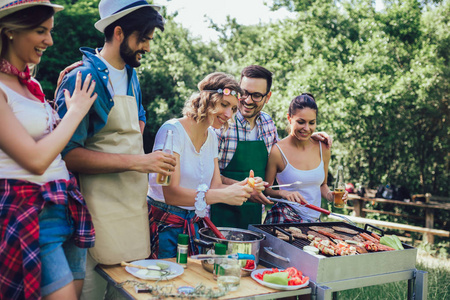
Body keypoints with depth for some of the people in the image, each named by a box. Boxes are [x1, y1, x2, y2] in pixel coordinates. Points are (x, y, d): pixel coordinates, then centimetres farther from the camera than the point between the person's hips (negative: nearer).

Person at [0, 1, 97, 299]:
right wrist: (76, 110, -8)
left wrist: (63, 93, 15)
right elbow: (36, 160, -19)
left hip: (66, 207, 8)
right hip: (30, 213, -8)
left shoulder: (32, 85, 11)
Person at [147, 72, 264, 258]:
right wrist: (223, 195, -35)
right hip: (163, 224, -7)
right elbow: (171, 193, -25)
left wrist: (243, 187, -16)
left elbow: (215, 186, 4)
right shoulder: (173, 130, -16)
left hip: (193, 223, 7)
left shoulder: (211, 137, 8)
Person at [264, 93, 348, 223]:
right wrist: (283, 193, -21)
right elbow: (265, 189, -3)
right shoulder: (277, 151, -10)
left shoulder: (323, 149, 4)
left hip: (314, 219, 4)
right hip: (284, 220, -4)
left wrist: (329, 195, -1)